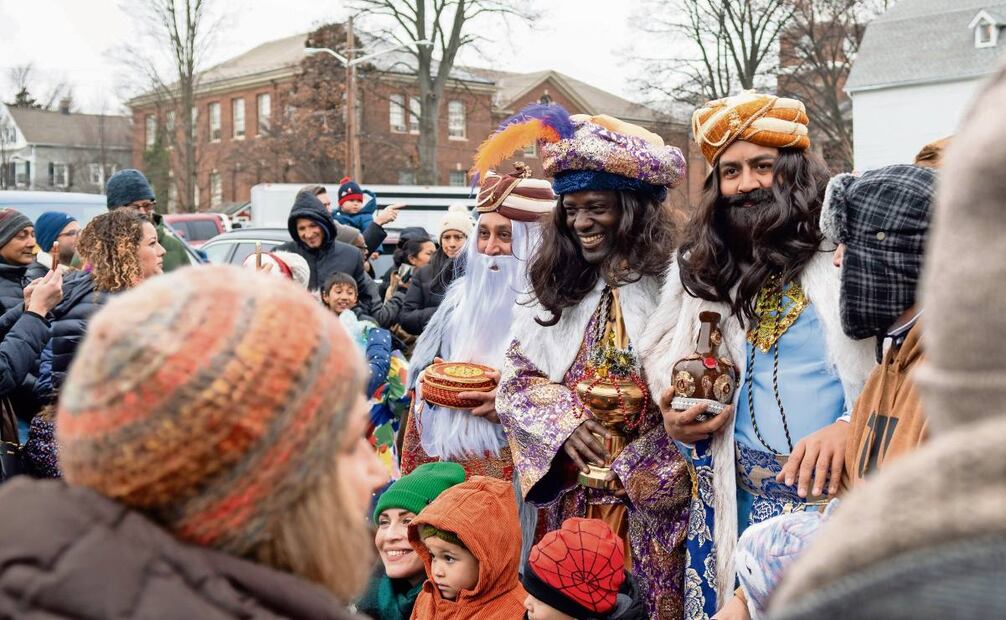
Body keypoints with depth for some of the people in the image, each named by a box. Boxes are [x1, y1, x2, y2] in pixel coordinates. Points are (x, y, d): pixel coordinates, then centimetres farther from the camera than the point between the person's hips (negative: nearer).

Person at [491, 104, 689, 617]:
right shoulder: (557, 289, 8)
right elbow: (514, 381, 7)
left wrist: (635, 469, -16)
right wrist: (563, 423, -10)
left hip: (655, 504, -4)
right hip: (574, 502, 5)